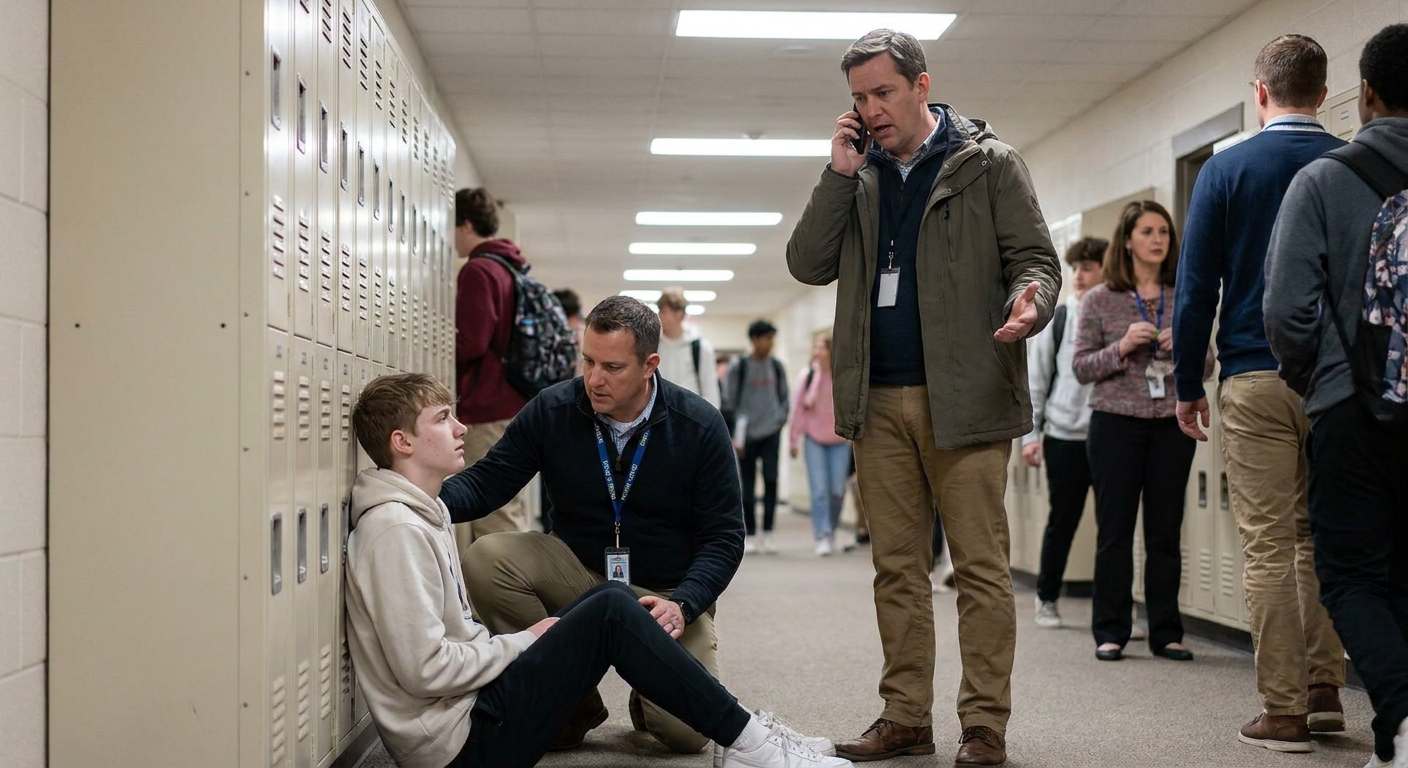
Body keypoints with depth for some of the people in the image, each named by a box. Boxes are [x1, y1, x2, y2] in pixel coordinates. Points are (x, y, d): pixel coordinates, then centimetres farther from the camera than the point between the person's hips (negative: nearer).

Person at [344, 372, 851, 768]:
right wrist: (521, 644, -9)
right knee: (610, 611, -14)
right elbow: (424, 668, -23)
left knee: (610, 601, 7)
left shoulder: (422, 516, 15)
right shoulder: (396, 529, -16)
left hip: (474, 702, 10)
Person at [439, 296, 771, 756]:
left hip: (666, 591, -2)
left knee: (686, 732, -24)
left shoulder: (699, 427, -10)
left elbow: (724, 537, -9)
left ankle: (648, 700, 19)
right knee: (486, 558, -26)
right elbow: (486, 482, -4)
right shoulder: (552, 411, -7)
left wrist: (682, 605, -26)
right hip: (577, 572, 3)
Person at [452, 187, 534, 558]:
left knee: (495, 517, -8)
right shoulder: (513, 269, 17)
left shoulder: (478, 270, -11)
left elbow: (471, 343, -18)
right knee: (512, 512, 14)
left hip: (487, 411, -10)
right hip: (515, 405, 10)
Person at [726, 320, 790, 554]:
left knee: (771, 481, -7)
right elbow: (732, 401, 0)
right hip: (747, 434, -2)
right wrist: (736, 435, -5)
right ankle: (751, 536, 9)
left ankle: (767, 535, 0)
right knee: (748, 486, 2)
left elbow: (784, 396, 18)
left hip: (771, 432, 2)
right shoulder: (739, 366, 0)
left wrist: (781, 416, 1)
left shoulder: (776, 366, 9)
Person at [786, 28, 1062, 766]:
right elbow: (808, 265, 7)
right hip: (878, 399, 5)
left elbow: (1036, 258, 0)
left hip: (964, 397, -5)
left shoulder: (988, 163, 2)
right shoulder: (860, 177, 15)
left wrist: (1030, 302, -23)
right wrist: (839, 173, -2)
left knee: (980, 566, -3)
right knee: (897, 568, 8)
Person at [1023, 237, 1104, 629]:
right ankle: (1047, 599, 25)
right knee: (1062, 521, 9)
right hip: (1064, 437, 0)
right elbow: (1036, 378, 4)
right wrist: (1030, 433, 0)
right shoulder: (1056, 318, 3)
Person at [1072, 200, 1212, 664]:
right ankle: (1110, 633, 8)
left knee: (1166, 532, 5)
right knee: (1115, 531, 1)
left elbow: (1206, 368, 11)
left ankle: (1166, 633, 13)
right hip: (1116, 423, -2)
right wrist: (1122, 347, -16)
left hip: (1172, 425, 2)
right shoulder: (1100, 300, 2)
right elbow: (1080, 368, -1)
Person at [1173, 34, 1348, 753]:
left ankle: (1284, 711, 2)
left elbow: (1195, 288, -2)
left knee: (1269, 550, 0)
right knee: (1320, 538, 16)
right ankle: (1325, 688, 15)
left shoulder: (1226, 170, -1)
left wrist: (1187, 385, 6)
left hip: (1256, 378, -3)